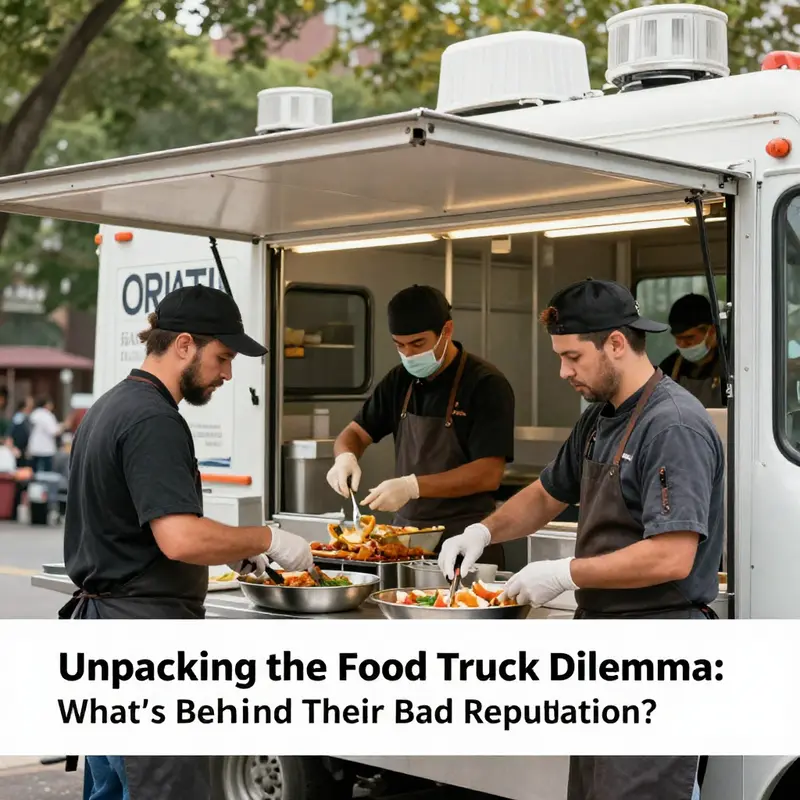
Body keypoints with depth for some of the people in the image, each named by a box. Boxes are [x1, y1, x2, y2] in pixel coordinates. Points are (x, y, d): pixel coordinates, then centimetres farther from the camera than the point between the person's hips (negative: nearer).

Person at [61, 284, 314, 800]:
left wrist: (232, 549, 19)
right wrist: (266, 539, -13)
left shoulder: (110, 407, 15)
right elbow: (181, 538, -27)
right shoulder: (154, 421, -17)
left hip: (99, 619, 11)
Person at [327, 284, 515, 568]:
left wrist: (413, 486, -27)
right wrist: (346, 456, -11)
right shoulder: (400, 380, 8)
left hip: (464, 540, -6)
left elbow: (489, 474, -19)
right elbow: (356, 433, 13)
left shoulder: (486, 384, -12)